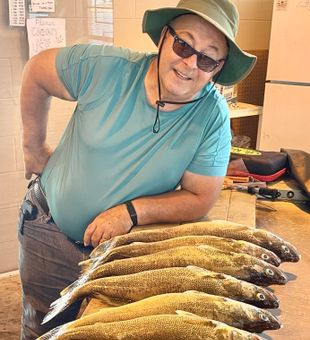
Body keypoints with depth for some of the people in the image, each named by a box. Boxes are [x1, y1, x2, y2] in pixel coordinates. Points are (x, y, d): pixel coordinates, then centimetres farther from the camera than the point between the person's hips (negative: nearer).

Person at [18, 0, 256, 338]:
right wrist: (33, 146, 1)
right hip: (51, 226, 1)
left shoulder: (213, 117, -20)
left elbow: (200, 199, -14)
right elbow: (36, 72, -4)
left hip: (125, 245, 0)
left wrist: (132, 212, -26)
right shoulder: (104, 66, -21)